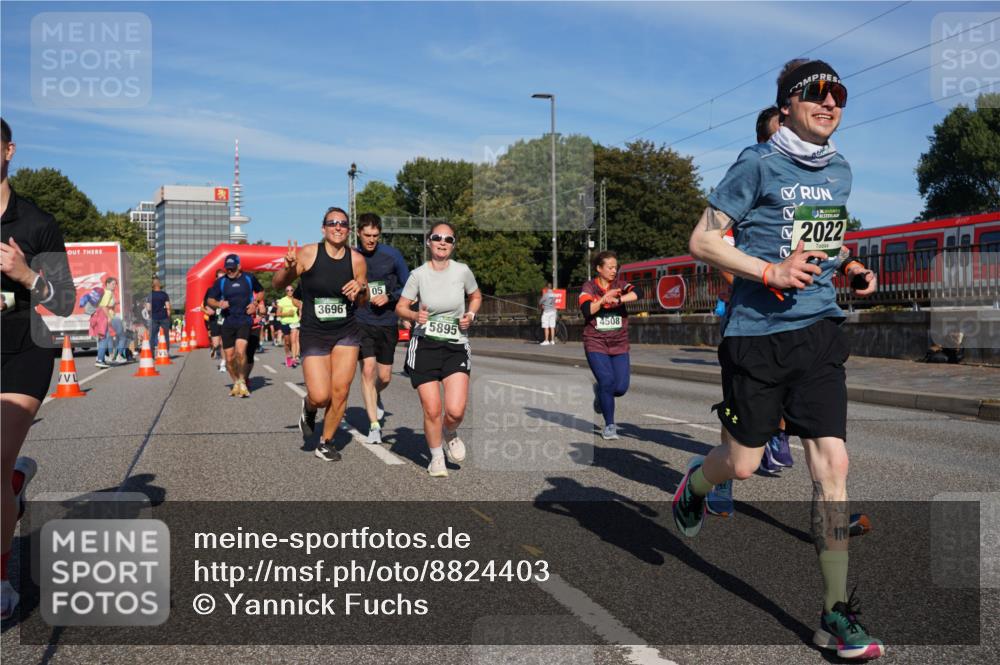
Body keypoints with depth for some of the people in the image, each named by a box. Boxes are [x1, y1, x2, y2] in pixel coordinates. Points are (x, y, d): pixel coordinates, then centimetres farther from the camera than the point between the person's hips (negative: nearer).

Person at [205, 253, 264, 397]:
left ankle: (242, 382, -5)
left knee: (240, 351, -22)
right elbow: (210, 300, 9)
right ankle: (236, 383, 24)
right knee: (229, 357, 3)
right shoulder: (220, 282, 5)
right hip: (228, 322, 2)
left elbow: (260, 291, 20)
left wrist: (254, 303, 1)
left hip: (245, 320, -2)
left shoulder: (249, 278, 4)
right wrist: (219, 304, -14)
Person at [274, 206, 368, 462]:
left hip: (346, 333, 2)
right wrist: (288, 268, -19)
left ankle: (326, 443, 21)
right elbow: (279, 284, 1)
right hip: (313, 334, -2)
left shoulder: (357, 260, -1)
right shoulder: (308, 253, -8)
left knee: (340, 392, 0)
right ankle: (308, 407, 28)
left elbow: (363, 302, 10)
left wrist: (360, 289, -12)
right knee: (320, 396, -10)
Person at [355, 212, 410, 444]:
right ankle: (374, 425, -5)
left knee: (384, 377, 7)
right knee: (368, 369, -14)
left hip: (388, 323, 1)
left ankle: (375, 398, 43)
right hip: (362, 322, -1)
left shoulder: (392, 255, -3)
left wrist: (389, 297, -13)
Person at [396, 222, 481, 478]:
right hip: (425, 345, 0)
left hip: (456, 346, 0)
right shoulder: (418, 274, -4)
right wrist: (415, 316, -17)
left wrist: (470, 316, -3)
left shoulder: (462, 271, -2)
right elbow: (400, 308, 3)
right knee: (432, 411, -2)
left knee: (456, 411, -14)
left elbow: (476, 297, 16)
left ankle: (450, 434, 23)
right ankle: (436, 458, 24)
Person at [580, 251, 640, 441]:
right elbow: (586, 310, -14)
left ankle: (600, 392, 32)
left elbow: (637, 293, -16)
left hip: (619, 344, 3)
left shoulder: (620, 284, 4)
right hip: (596, 343, -2)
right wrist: (604, 299, -25)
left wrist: (618, 300, -28)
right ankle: (609, 425, 6)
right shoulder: (589, 287, 0)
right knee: (607, 381, -12)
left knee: (621, 387, -4)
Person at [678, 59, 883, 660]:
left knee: (832, 465, -4)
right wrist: (771, 272, -18)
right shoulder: (758, 164, -6)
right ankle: (694, 485, 43)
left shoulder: (840, 169, 13)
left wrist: (849, 268, 8)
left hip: (819, 331, 5)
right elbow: (702, 241, -8)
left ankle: (837, 616, 5)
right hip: (757, 333, -4)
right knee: (743, 464, 5)